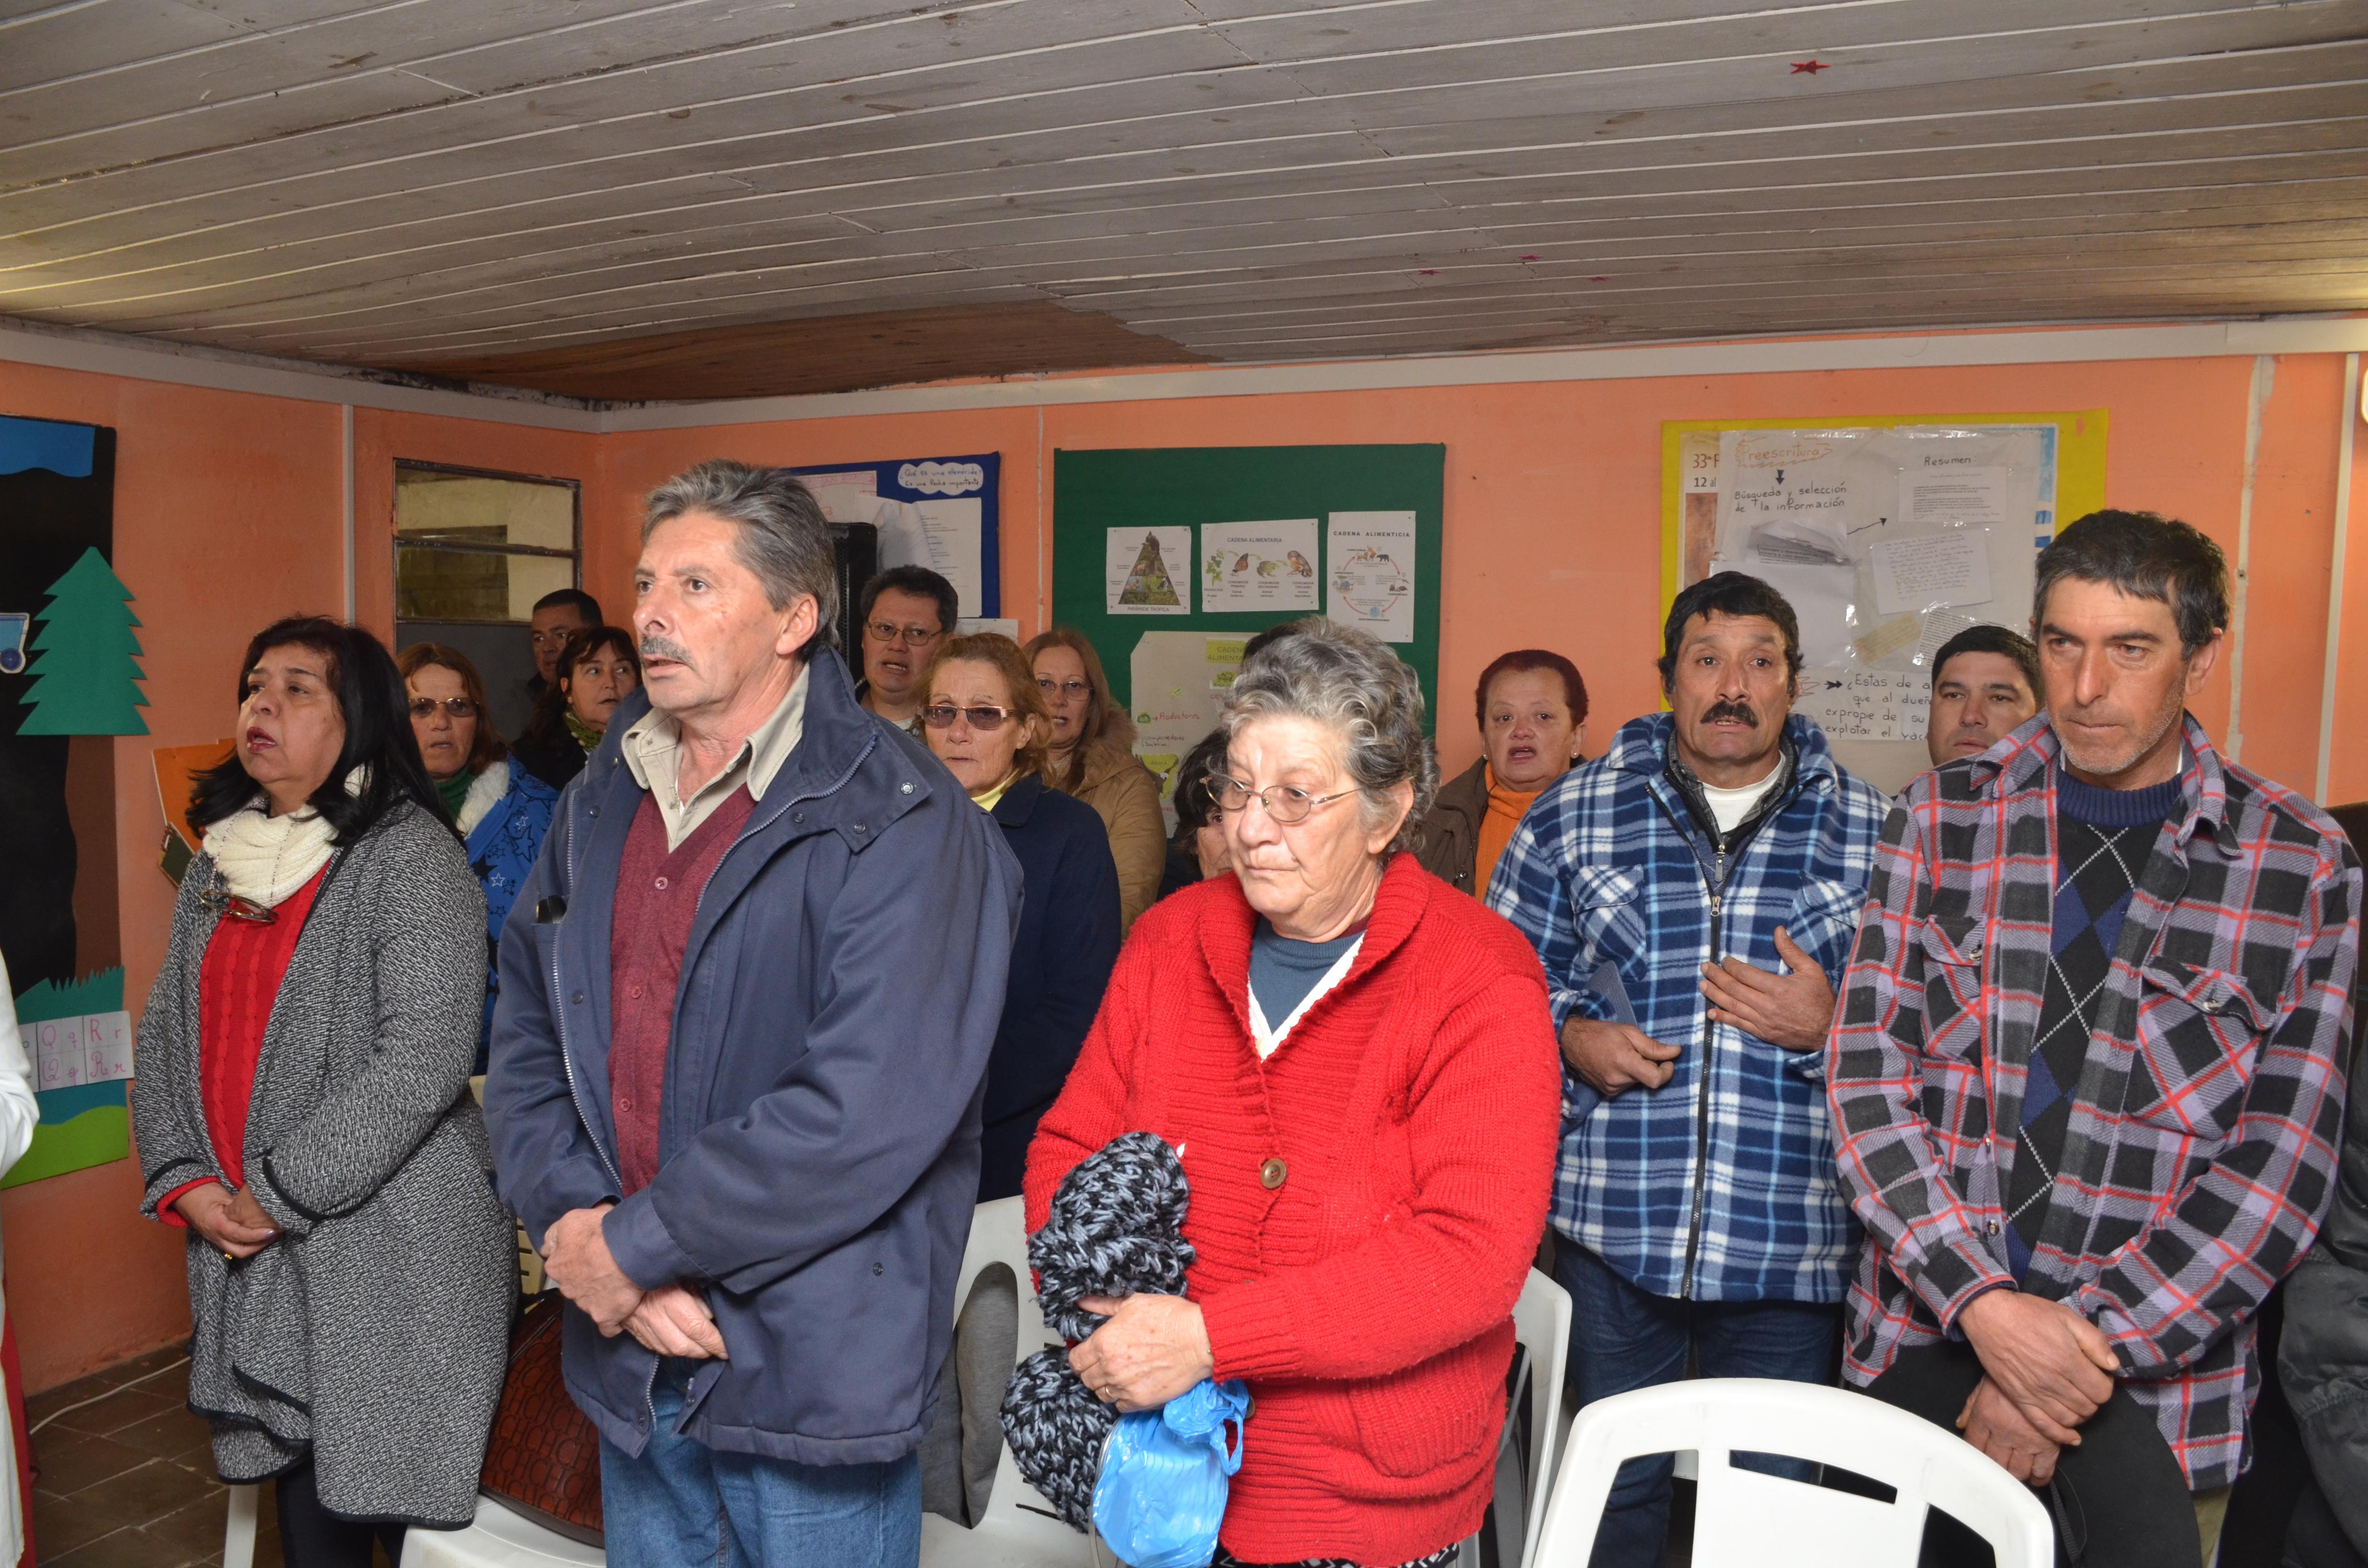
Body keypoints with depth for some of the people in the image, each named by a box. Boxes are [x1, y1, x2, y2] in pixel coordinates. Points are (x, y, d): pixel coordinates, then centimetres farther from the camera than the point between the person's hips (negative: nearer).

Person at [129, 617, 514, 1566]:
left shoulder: (412, 856, -12)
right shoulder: (216, 865, 11)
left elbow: (423, 1058, -20)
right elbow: (166, 1033, 14)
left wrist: (281, 1192, -16)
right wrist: (183, 1182, 0)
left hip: (391, 1260, -6)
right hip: (243, 1251, 6)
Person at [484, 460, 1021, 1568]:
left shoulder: (896, 822, -18)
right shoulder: (602, 802, 6)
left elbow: (867, 1113, -26)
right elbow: (526, 1040, 5)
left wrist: (634, 1243, -17)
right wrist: (578, 1224, -11)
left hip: (812, 1363, -6)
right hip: (628, 1353, 6)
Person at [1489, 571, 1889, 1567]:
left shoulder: (1869, 831, 2)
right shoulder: (1574, 813, 2)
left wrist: (1828, 1027, -14)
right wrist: (1572, 1037, -10)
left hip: (1789, 1242, 0)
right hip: (1614, 1225, 0)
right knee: (1615, 1487, 16)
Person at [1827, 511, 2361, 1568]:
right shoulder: (1941, 818, -1)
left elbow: (2280, 1171, -7)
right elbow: (1867, 1076, -6)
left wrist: (2091, 1346, -13)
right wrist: (1983, 1303, -15)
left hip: (2153, 1371, -1)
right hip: (1923, 1338, 1)